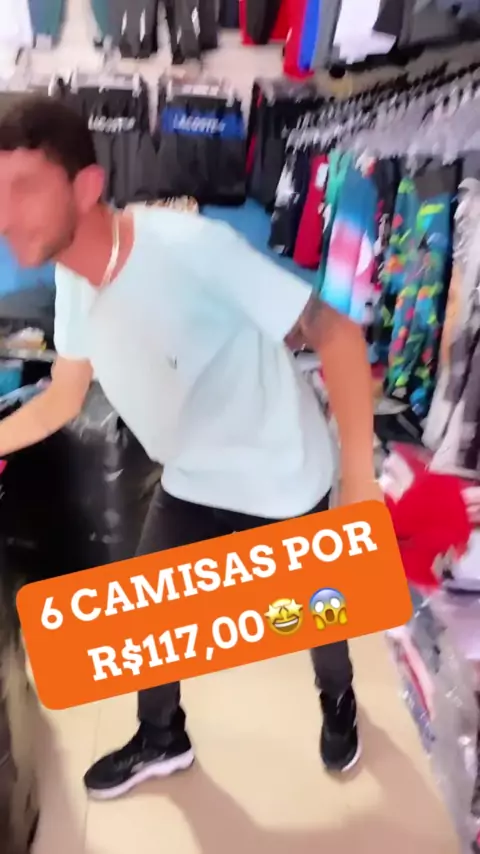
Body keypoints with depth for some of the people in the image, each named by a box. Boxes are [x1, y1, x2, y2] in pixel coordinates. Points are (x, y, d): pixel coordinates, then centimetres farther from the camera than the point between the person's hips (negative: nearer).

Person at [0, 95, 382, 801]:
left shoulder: (190, 247, -31)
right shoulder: (73, 281, -7)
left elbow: (336, 334, -27)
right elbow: (62, 400, 7)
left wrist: (359, 478, -25)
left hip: (282, 484, -6)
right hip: (189, 485, 6)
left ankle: (339, 704, 55)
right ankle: (162, 740, 48)